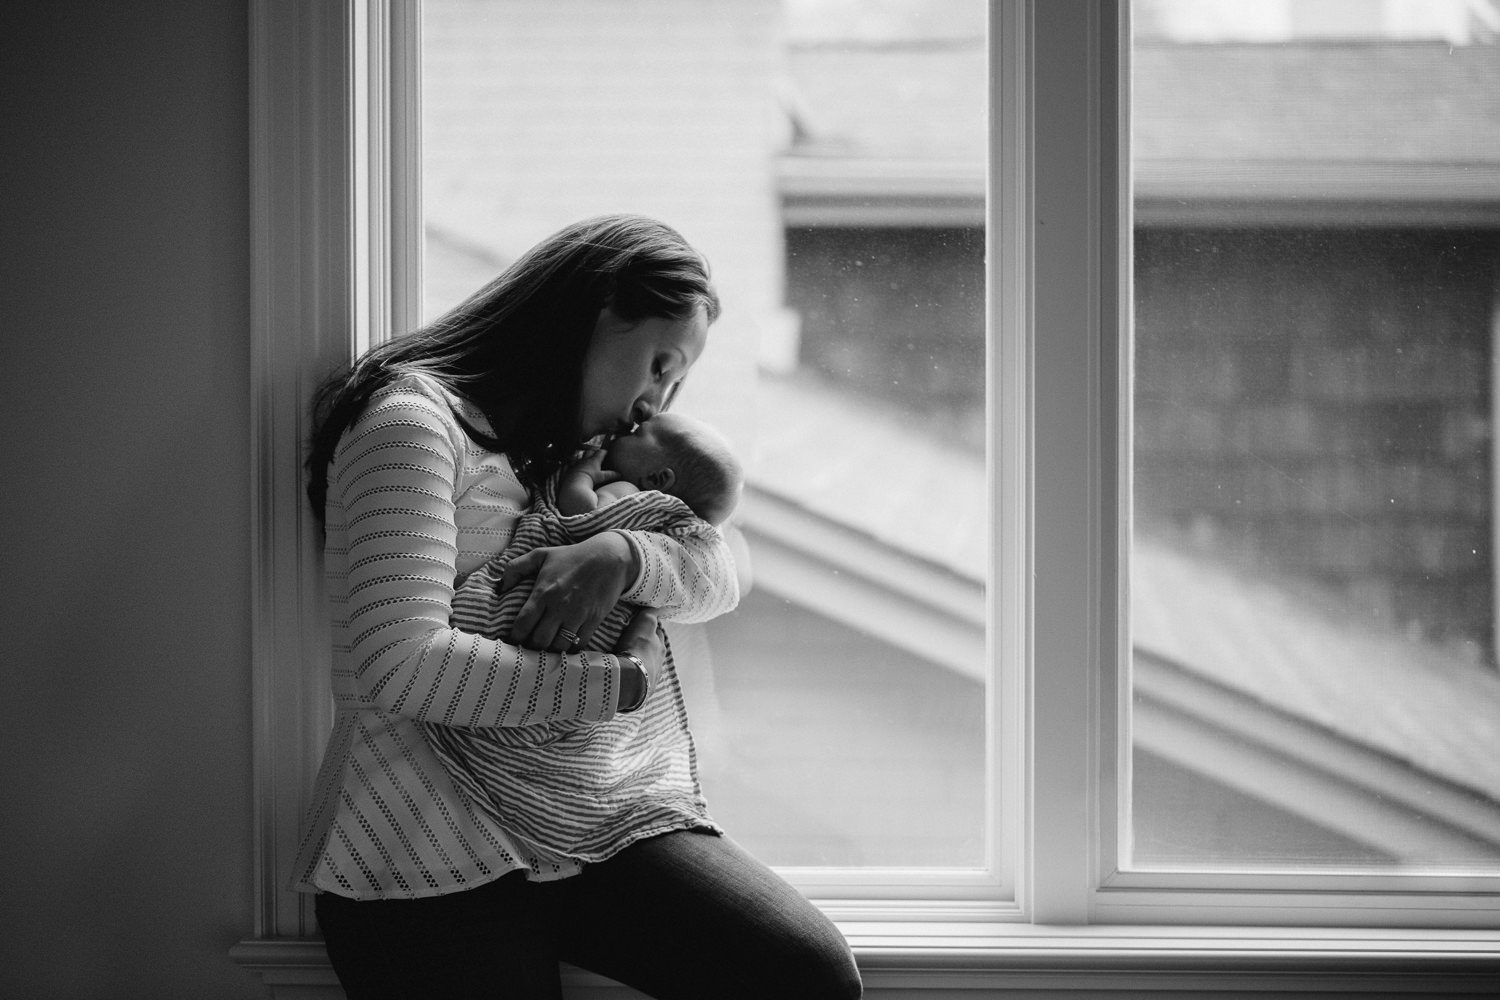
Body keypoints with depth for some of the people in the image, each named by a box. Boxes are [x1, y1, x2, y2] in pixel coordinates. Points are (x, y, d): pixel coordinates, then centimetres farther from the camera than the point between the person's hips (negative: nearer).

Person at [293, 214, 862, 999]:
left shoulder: (570, 452, 19)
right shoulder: (416, 419, -8)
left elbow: (720, 578, 11)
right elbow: (398, 666, -20)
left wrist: (622, 557, -12)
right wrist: (618, 683, -12)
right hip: (434, 858, -7)